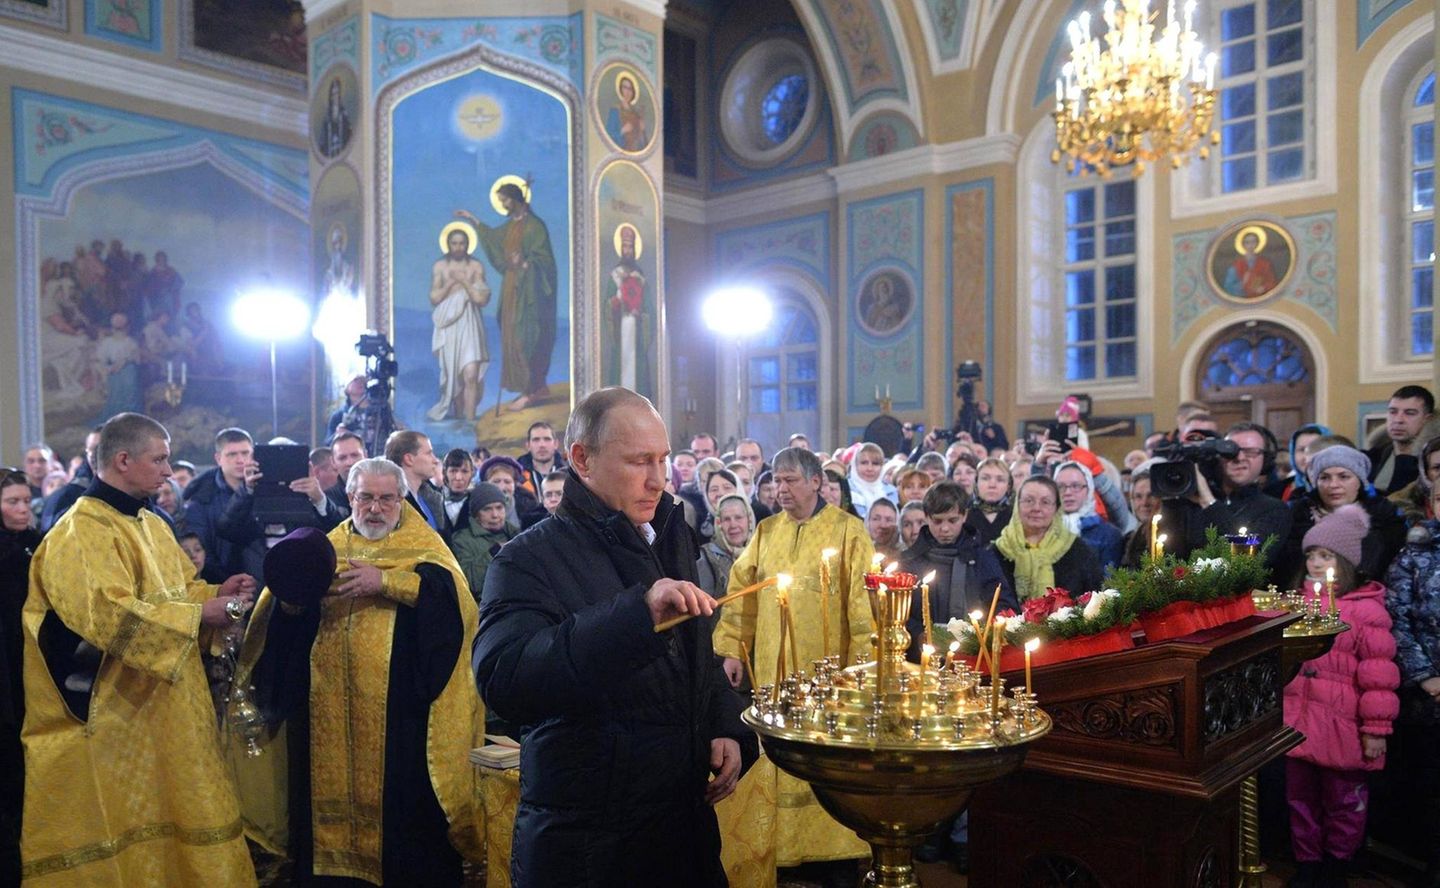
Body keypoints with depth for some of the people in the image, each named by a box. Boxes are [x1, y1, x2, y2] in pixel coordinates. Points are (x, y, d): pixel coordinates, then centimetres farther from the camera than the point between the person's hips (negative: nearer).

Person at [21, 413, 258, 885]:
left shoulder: (150, 524, 11)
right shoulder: (82, 532, -17)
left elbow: (177, 588, 19)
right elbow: (109, 615, -28)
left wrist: (216, 594, -1)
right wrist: (199, 614, -23)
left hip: (167, 708, 9)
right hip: (114, 717, -9)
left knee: (176, 811, 15)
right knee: (124, 825, 3)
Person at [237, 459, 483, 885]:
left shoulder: (422, 547, 6)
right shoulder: (327, 547, 15)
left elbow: (450, 592, -14)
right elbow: (282, 615, 5)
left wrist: (385, 581, -21)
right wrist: (291, 596, -17)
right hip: (328, 712, 3)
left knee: (400, 799, -1)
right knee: (332, 799, 6)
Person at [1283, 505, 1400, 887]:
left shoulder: (1366, 609, -10)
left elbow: (1378, 675, -11)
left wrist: (1377, 729, -11)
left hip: (1341, 727, -5)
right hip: (1298, 722, 5)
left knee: (1343, 802, 10)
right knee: (1301, 798, 13)